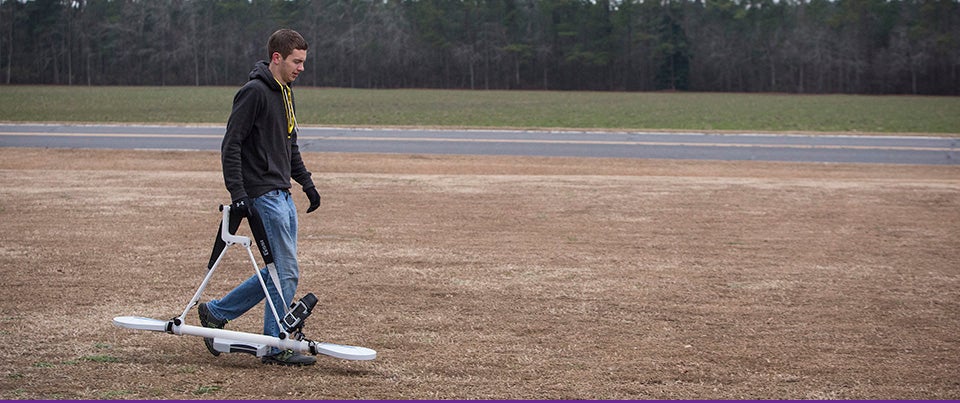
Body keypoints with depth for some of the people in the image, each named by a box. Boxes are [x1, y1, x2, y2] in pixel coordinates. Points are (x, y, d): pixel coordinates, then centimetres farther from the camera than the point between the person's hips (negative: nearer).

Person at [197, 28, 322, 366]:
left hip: (283, 194, 10)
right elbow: (231, 145, -16)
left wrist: (306, 183, 20)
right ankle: (276, 348, 4)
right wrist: (238, 193, -21)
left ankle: (216, 312, 22)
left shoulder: (285, 93, 16)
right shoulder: (254, 92, -13)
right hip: (263, 195, -10)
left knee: (278, 270, 12)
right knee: (287, 272, -7)